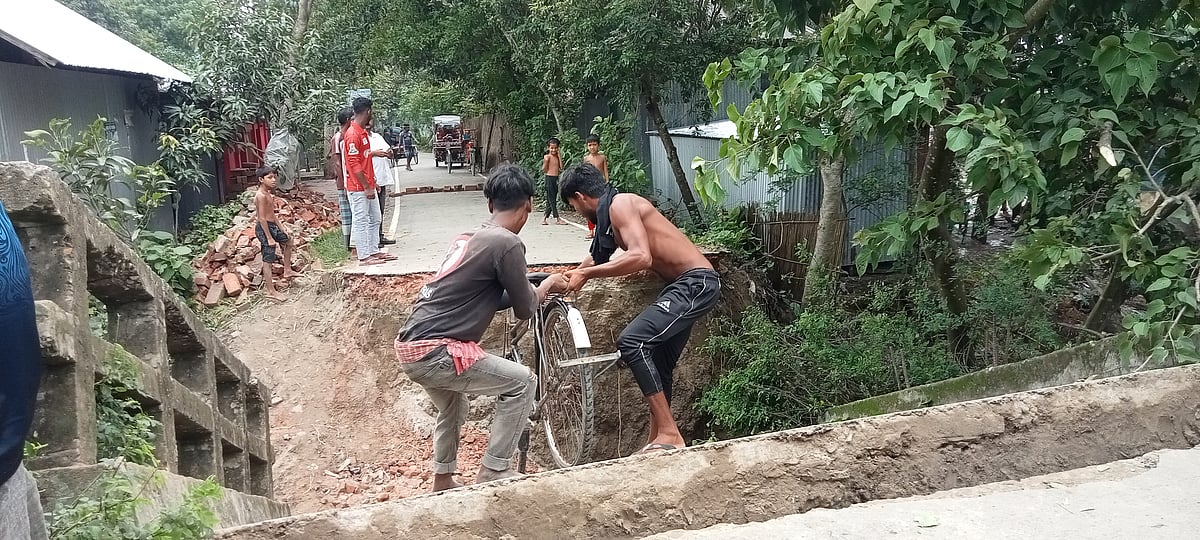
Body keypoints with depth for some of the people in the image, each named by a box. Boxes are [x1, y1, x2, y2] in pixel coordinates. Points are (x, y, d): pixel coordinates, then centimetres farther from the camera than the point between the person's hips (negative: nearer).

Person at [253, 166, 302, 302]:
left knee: (287, 241, 30)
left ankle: (287, 270, 43)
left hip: (272, 226, 11)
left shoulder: (267, 194, 10)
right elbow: (262, 218, -23)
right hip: (264, 228, -11)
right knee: (268, 260, -6)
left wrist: (281, 229, 21)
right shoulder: (261, 195, -21)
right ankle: (271, 291, -3)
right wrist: (270, 239, -24)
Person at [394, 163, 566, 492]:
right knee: (522, 382, 3)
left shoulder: (469, 237, 15)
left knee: (454, 409, 32)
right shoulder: (507, 243, -12)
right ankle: (493, 472, 7)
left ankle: (442, 483, 42)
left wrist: (535, 289, 31)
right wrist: (548, 286, 17)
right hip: (434, 353, -9)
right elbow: (524, 310, -2)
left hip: (409, 345, 9)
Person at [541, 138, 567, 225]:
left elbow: (561, 168, 1)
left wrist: (559, 156, 1)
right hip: (549, 178, -7)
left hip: (556, 179, 7)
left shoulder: (557, 157, 11)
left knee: (552, 199, 9)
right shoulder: (547, 156, -6)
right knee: (551, 199, -3)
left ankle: (544, 217, 17)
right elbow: (544, 170, -7)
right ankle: (558, 218, -4)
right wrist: (546, 161, -22)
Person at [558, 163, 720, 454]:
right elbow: (597, 258, 29)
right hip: (682, 286, 11)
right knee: (657, 365, 15)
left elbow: (641, 257, -27)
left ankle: (670, 435, -19)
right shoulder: (608, 213, 16)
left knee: (631, 341, -23)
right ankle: (657, 442, 27)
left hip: (696, 283, -11)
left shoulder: (620, 204, -14)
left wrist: (586, 274, -21)